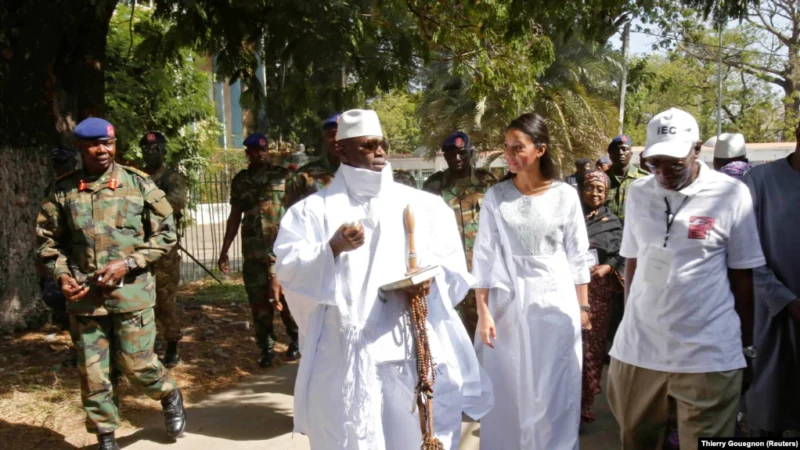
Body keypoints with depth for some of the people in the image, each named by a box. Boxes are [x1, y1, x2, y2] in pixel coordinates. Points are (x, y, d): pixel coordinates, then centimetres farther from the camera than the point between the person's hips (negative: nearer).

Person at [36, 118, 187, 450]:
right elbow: (48, 240, 11)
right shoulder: (63, 190, 2)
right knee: (93, 374, 7)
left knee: (136, 365, 3)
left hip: (131, 293, -2)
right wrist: (62, 275, -6)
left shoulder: (138, 184, -2)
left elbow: (165, 234, 0)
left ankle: (170, 397, 34)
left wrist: (128, 263, -11)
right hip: (84, 298, 2)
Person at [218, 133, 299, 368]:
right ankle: (266, 348, 17)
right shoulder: (240, 180, 12)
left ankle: (295, 340, 18)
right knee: (258, 301, 5)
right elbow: (235, 217, 16)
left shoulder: (282, 176, 4)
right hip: (253, 251, 3)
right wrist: (224, 251, 12)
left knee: (285, 296, -3)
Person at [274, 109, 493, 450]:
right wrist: (333, 248, -23)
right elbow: (288, 269, -5)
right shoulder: (314, 209, 6)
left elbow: (454, 264, 9)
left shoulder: (424, 205, 13)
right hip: (346, 355, -2)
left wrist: (430, 279, -13)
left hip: (414, 350, 2)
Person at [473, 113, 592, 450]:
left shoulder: (565, 196, -2)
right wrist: (483, 311, -6)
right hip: (507, 304, 1)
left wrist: (583, 307, 5)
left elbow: (578, 257, 4)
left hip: (556, 303, 0)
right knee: (507, 392, 9)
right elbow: (484, 257, -2)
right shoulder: (496, 196, -2)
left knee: (554, 394, 7)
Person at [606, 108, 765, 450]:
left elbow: (742, 275, 0)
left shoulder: (732, 194, -7)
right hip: (637, 347, 4)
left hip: (708, 353, -3)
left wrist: (746, 344, 4)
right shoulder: (638, 193, 4)